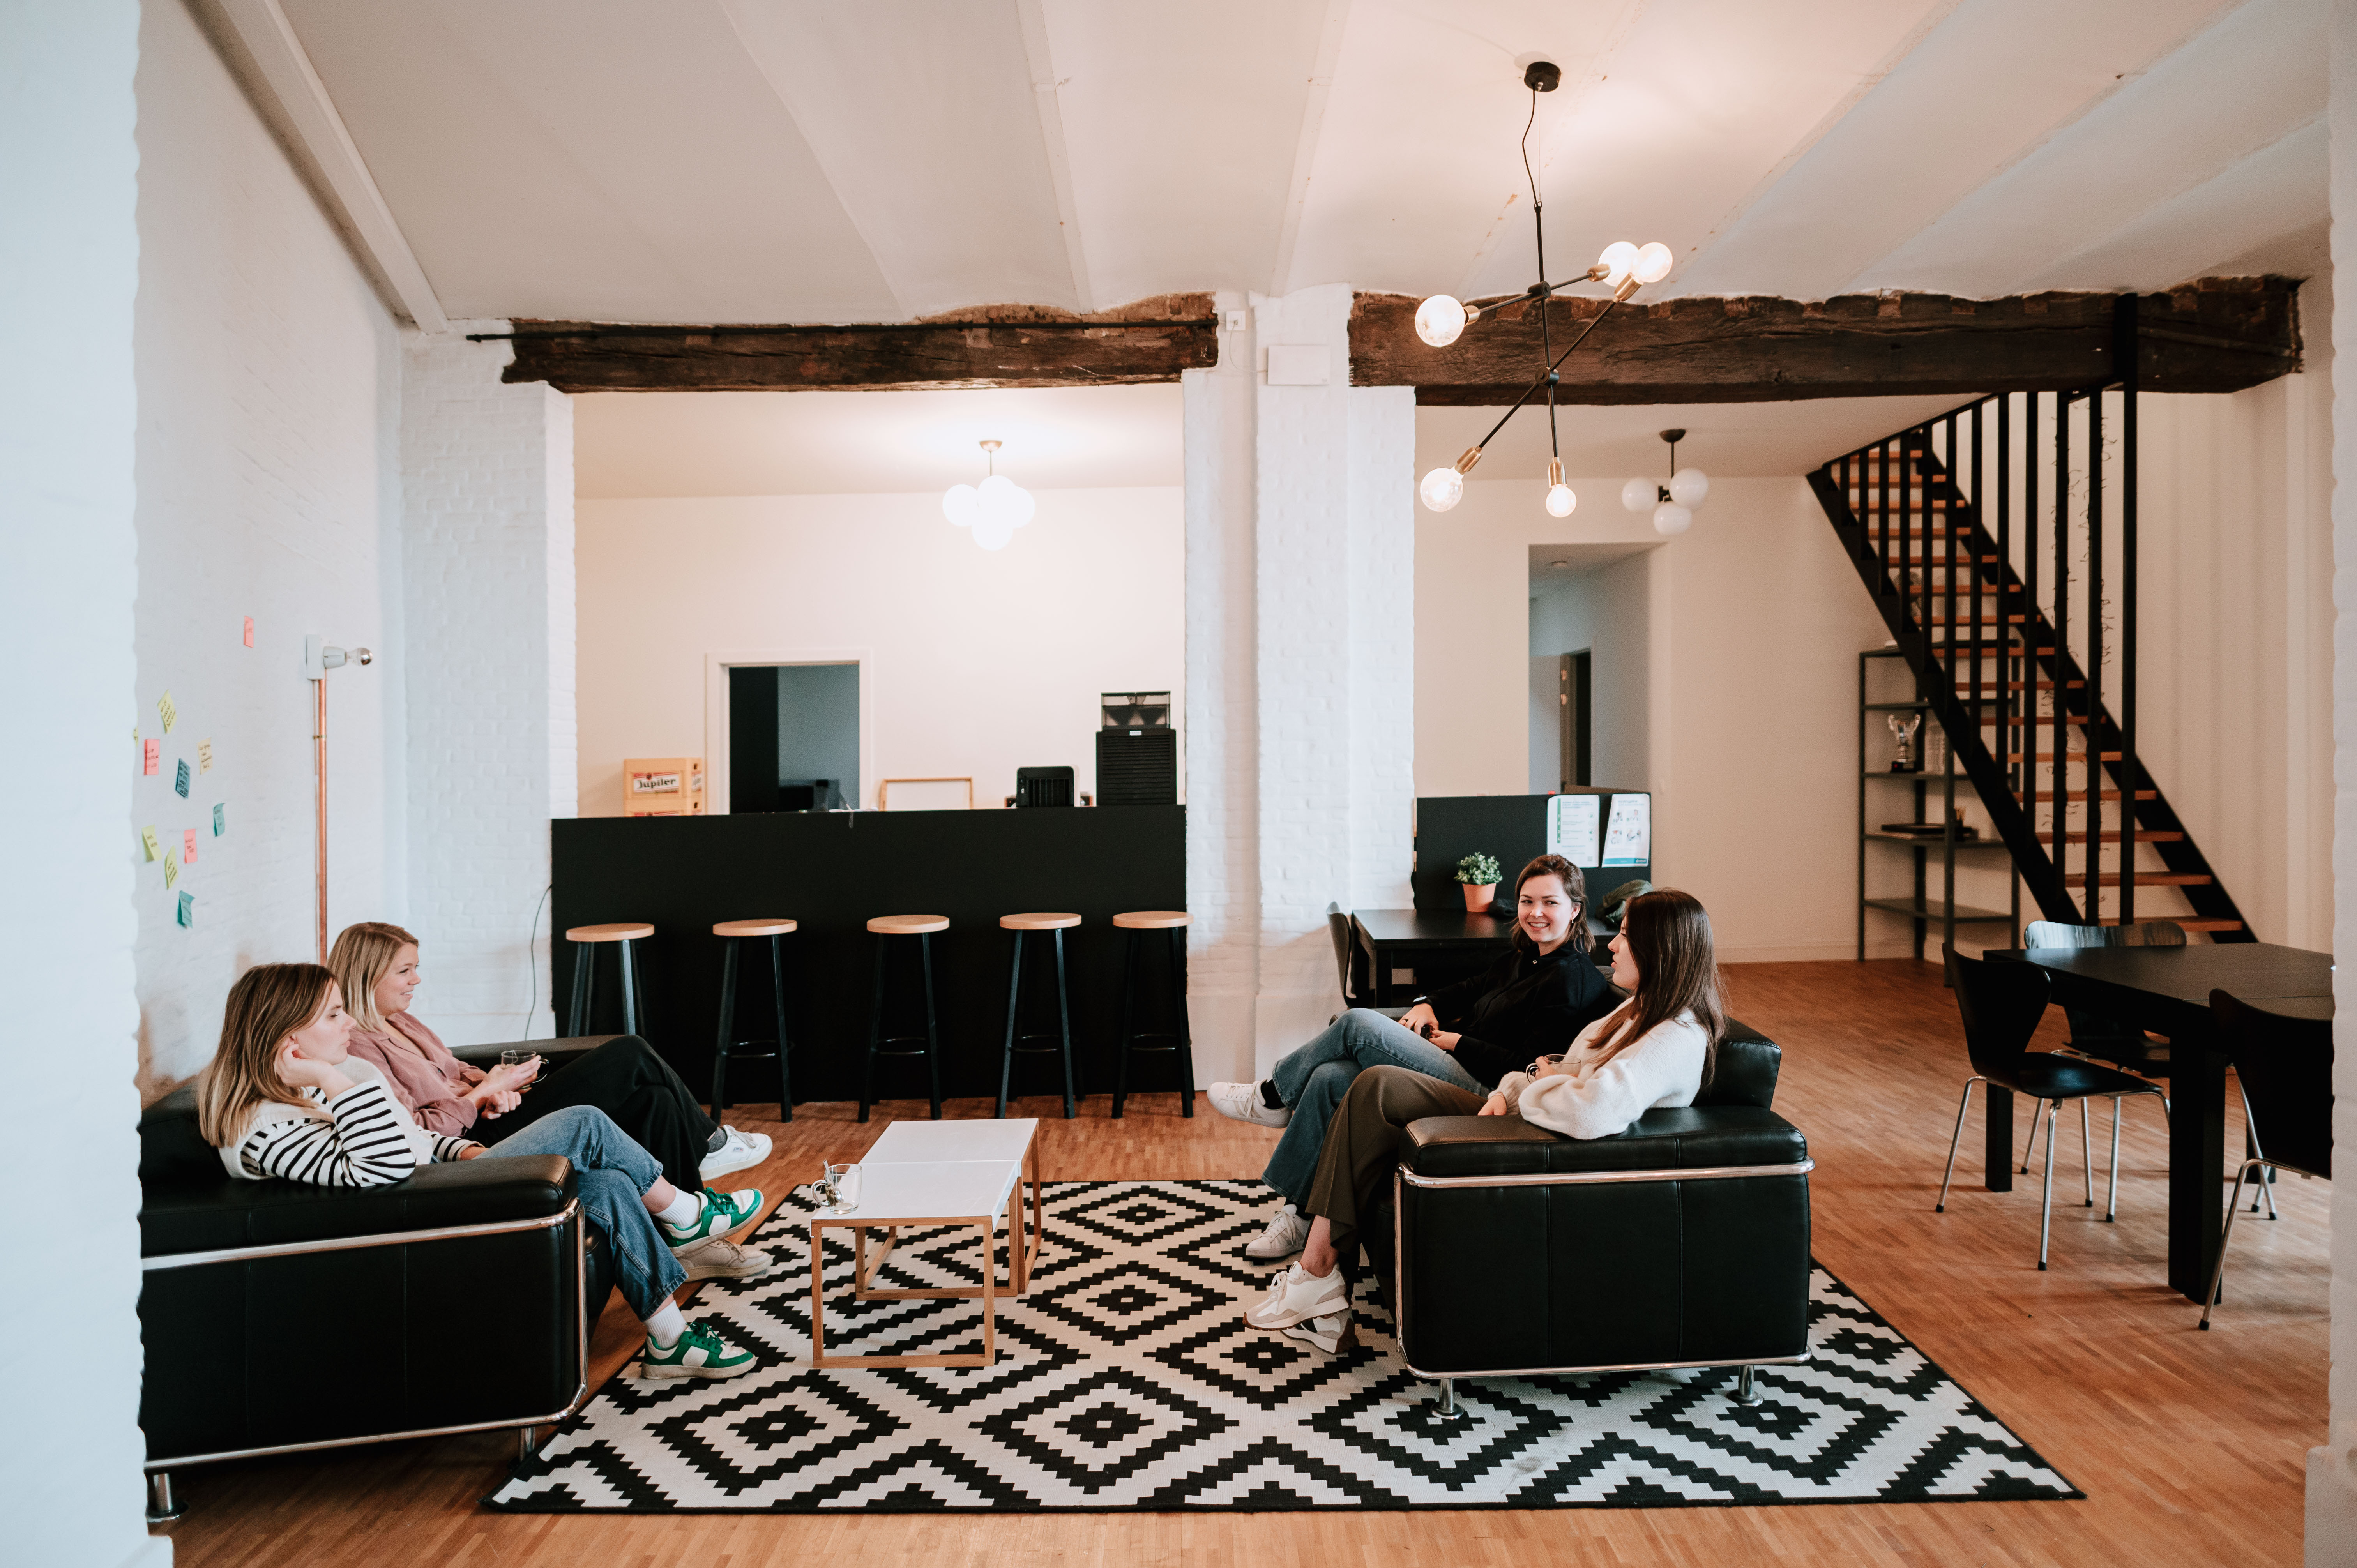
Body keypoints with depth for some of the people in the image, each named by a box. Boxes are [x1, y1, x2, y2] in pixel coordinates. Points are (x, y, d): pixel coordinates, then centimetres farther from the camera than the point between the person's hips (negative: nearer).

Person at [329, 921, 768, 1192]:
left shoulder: (400, 1022, 17)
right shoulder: (356, 1046, -14)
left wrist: (487, 1084, 1)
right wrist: (485, 1091, -13)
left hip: (486, 1119, 10)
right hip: (481, 1142, -10)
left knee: (655, 1101, -7)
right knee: (629, 1054, -15)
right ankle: (707, 1143, 3)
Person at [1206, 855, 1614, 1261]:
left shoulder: (1573, 979, -12)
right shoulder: (1522, 957, 17)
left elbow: (1530, 1068, -20)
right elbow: (1472, 990, 31)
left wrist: (1458, 1042, -10)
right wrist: (1428, 1005, 9)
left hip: (1484, 1090, -9)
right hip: (1455, 1066, 9)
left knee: (1359, 1023, -18)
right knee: (1328, 1079, -9)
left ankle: (1273, 1097, 6)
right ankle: (1297, 1214, -1)